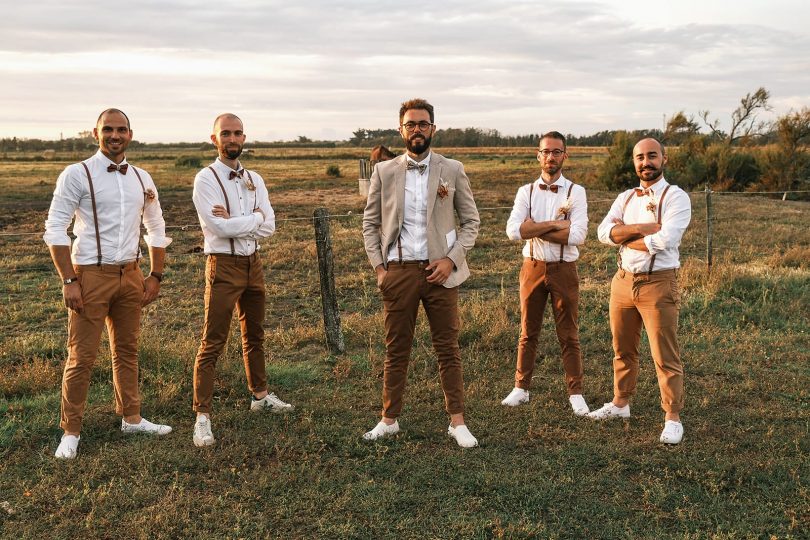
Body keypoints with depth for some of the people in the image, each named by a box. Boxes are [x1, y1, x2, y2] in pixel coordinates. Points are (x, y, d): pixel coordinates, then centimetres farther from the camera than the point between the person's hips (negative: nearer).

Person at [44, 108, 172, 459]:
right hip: (91, 274, -5)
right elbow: (55, 229, -8)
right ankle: (70, 432, 11)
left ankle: (131, 418, 27)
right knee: (82, 356, -1)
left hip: (130, 273, 5)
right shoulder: (77, 174, -6)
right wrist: (69, 281, -14)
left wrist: (156, 275, 10)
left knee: (127, 350, 14)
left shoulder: (141, 179, 8)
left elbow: (156, 229, 17)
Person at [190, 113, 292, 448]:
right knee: (213, 343, -6)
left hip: (253, 263, 7)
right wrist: (254, 218, -8)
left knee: (254, 335, 20)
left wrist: (234, 223, -14)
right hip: (223, 266, -6)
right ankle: (202, 416, -2)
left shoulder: (254, 180, 9)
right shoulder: (206, 179, -8)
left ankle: (260, 395, 36)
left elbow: (269, 226, -2)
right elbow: (220, 227, -20)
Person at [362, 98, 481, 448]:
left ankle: (457, 422, 10)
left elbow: (471, 220, 6)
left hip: (439, 271, -1)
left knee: (448, 349, 3)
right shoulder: (384, 172, 6)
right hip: (398, 271, 1)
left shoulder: (452, 170, 4)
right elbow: (370, 223, 10)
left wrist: (452, 259, -6)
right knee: (396, 350, 8)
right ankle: (389, 420, 18)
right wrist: (377, 266, 0)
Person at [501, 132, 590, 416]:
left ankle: (575, 393, 15)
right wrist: (554, 224, -17)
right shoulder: (526, 192, 2)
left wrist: (535, 229, -14)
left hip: (564, 270, -2)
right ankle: (521, 388, 23)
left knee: (569, 335, 6)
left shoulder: (576, 192, -3)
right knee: (528, 333, 12)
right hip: (533, 267, 2)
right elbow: (513, 230, -13)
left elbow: (577, 235, -17)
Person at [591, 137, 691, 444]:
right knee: (623, 350, 17)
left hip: (658, 283, -6)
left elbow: (664, 240, -22)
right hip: (623, 281, 6)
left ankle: (672, 418, 8)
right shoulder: (625, 198, 10)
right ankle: (620, 404, 32)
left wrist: (623, 236, -8)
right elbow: (604, 233, -4)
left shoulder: (676, 198, -8)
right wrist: (643, 228, -18)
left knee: (665, 356, -2)